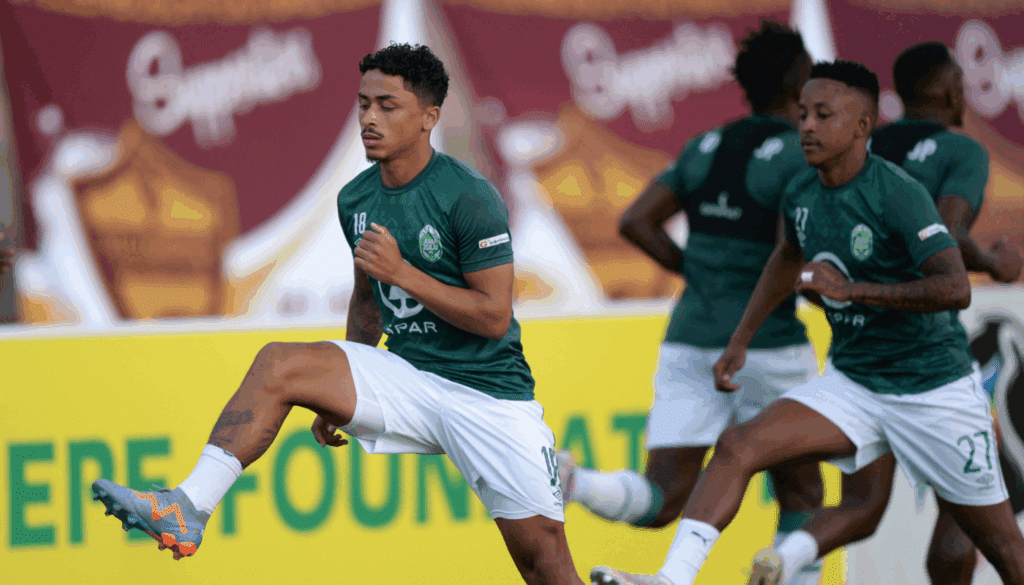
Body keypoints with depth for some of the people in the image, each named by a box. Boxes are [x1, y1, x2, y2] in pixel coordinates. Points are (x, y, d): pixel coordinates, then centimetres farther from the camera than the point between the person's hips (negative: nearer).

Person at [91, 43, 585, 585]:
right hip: (408, 377, 5)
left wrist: (403, 273, -21)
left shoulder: (470, 198, -15)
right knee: (280, 363, -16)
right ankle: (189, 506, -24)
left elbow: (495, 316, -17)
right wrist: (341, 398, 15)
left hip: (489, 393, -5)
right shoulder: (356, 199, 5)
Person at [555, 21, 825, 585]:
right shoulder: (802, 159, -9)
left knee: (659, 502, 0)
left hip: (688, 341, 5)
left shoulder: (707, 147, 11)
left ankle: (566, 480, -28)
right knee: (801, 496, 15)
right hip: (766, 344, -5)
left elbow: (635, 222, 9)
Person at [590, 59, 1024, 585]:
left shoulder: (898, 195, -20)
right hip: (850, 381, 6)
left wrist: (851, 289, -31)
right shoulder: (801, 195, 2)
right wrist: (740, 340, 23)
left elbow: (955, 289, -29)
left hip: (933, 391, -6)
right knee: (738, 446, -17)